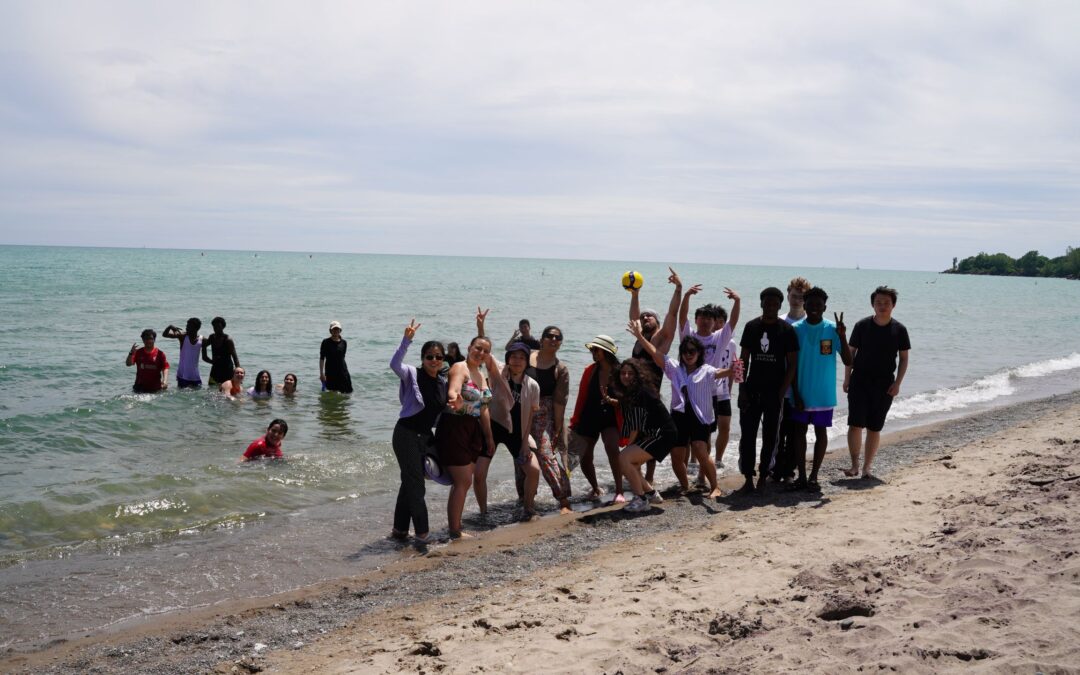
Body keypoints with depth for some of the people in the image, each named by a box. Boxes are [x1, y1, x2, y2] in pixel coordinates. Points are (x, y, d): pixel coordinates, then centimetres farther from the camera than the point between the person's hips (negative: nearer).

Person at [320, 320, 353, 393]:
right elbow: (322, 358, -4)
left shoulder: (344, 343, 5)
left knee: (348, 392, -1)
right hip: (330, 371, -3)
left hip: (342, 370, 3)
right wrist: (321, 373, -9)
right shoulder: (326, 342, -4)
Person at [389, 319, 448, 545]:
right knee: (416, 485, -7)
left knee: (410, 484, 15)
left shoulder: (443, 382, 8)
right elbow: (395, 364, -32)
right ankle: (422, 533, -3)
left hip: (425, 437, 7)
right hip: (406, 434, -7)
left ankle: (400, 529, 26)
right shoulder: (413, 374, -11)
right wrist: (406, 340, -42)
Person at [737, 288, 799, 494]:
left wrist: (781, 393, -10)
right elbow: (743, 360, 7)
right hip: (752, 390, 2)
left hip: (775, 393, -2)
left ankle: (762, 478, 14)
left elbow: (792, 364, -3)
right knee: (747, 435, -1)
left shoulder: (786, 330, -3)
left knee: (769, 437, 5)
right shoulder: (751, 327, 5)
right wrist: (742, 390, -1)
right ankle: (748, 479, 6)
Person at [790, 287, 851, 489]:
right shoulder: (796, 329, -3)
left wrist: (842, 337, -24)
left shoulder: (832, 329, -5)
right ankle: (801, 476, 15)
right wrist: (796, 394, -5)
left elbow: (848, 361, -9)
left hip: (824, 395, -1)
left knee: (821, 432, 7)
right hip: (801, 393, 1)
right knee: (799, 431, 5)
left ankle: (814, 476, 17)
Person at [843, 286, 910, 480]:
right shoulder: (862, 325, -2)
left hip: (884, 385, 1)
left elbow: (903, 358, 5)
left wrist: (897, 383, -4)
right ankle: (854, 465, 1)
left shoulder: (899, 330, -1)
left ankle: (867, 466, 16)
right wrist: (847, 379, 0)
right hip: (859, 382, -1)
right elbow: (851, 352, 4)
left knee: (874, 428, 6)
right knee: (855, 424, -8)